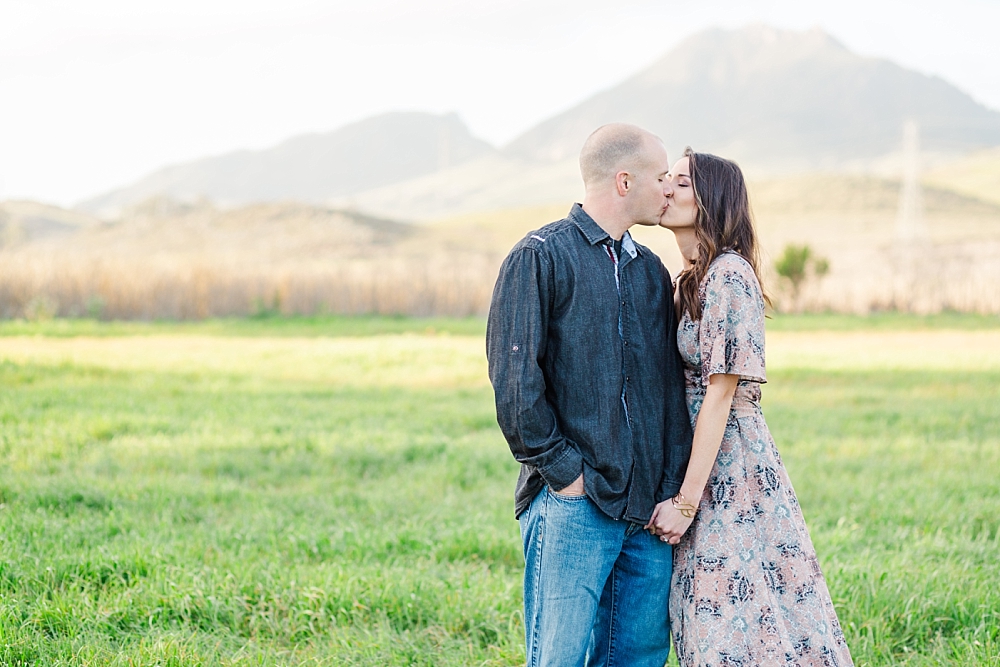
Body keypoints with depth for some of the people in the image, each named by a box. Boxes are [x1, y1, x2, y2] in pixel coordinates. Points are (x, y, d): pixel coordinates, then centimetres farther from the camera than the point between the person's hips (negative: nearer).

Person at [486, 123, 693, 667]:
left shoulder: (650, 271, 17)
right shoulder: (542, 256, -4)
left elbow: (671, 383, 17)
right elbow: (513, 377, -10)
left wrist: (675, 488, 7)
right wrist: (563, 470, -12)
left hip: (649, 506, 6)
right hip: (573, 504, -6)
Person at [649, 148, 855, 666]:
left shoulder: (727, 275, -15)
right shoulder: (691, 279, 13)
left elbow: (720, 394, -18)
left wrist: (686, 501, -17)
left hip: (730, 471, -9)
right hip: (705, 462, 9)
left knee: (738, 624, -5)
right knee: (715, 623, 12)